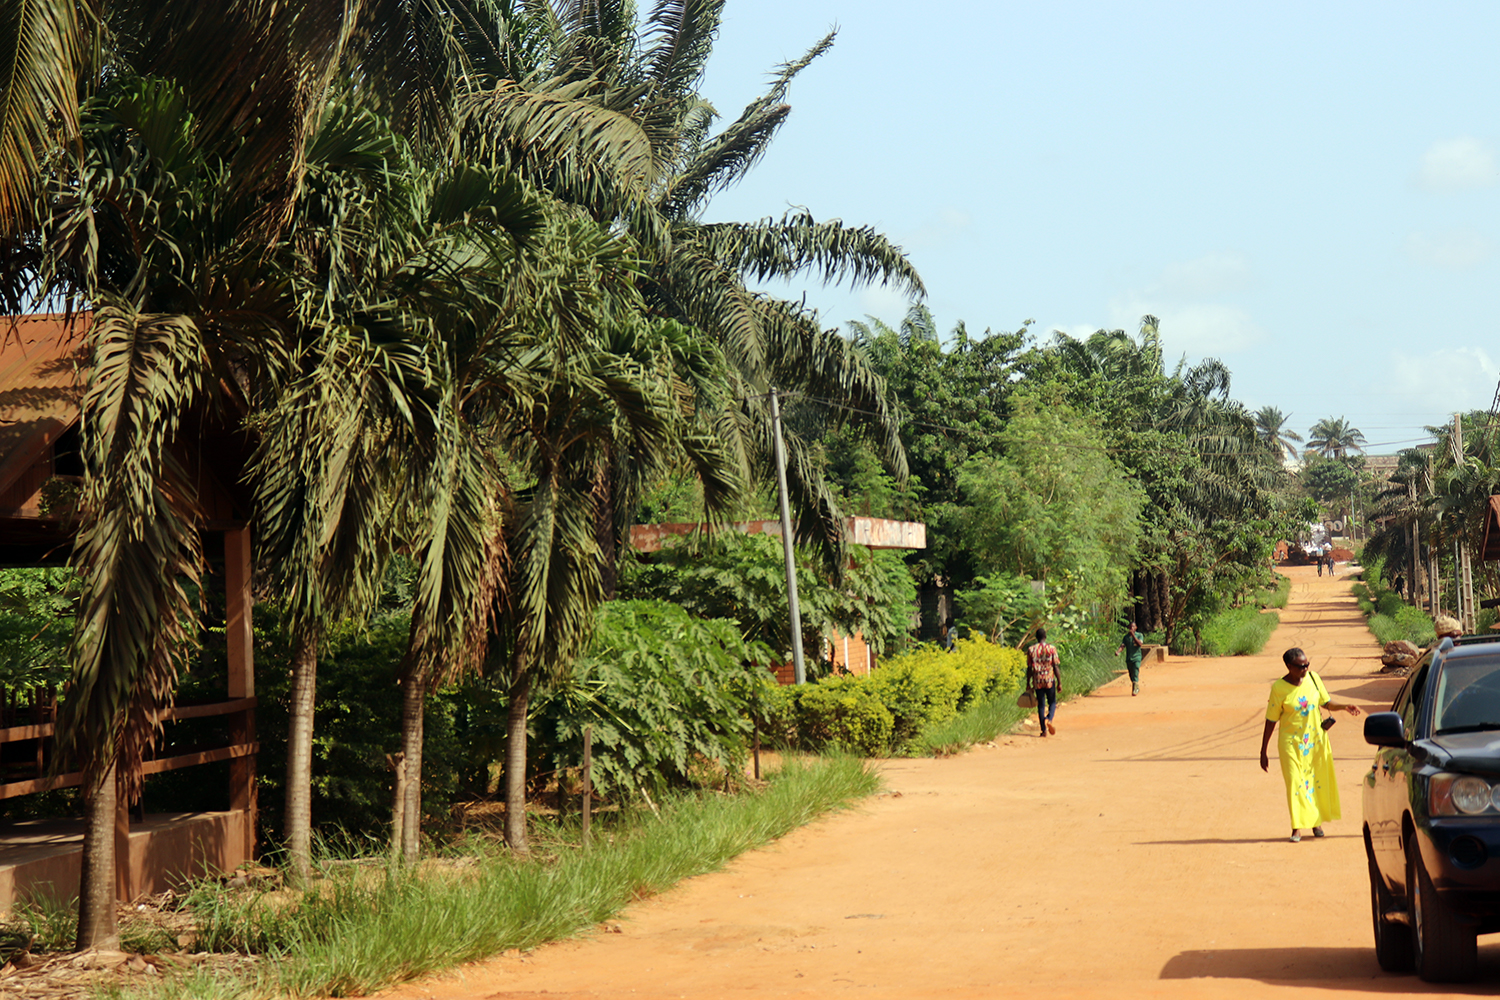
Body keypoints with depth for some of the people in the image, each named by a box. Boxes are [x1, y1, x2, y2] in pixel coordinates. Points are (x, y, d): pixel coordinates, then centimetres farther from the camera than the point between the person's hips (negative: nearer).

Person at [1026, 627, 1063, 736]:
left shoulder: (1031, 649, 0)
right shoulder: (1052, 648, -5)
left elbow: (1029, 668, 2)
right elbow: (1056, 667, -6)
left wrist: (1028, 684, 9)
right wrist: (1059, 682, 0)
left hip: (1037, 681, 2)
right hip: (1050, 680, -2)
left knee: (1041, 705, 9)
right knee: (1052, 702, 11)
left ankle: (1044, 730, 6)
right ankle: (1049, 719, -18)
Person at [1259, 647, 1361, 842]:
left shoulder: (1313, 678, -2)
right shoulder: (1279, 688, -12)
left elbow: (1326, 703, 9)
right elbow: (1271, 721, -7)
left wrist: (1344, 707, -12)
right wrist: (1263, 751, -5)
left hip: (1316, 738, 4)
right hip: (1292, 741, -4)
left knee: (1318, 779, 8)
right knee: (1295, 781, -8)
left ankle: (1317, 821, 24)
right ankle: (1297, 827, -3)